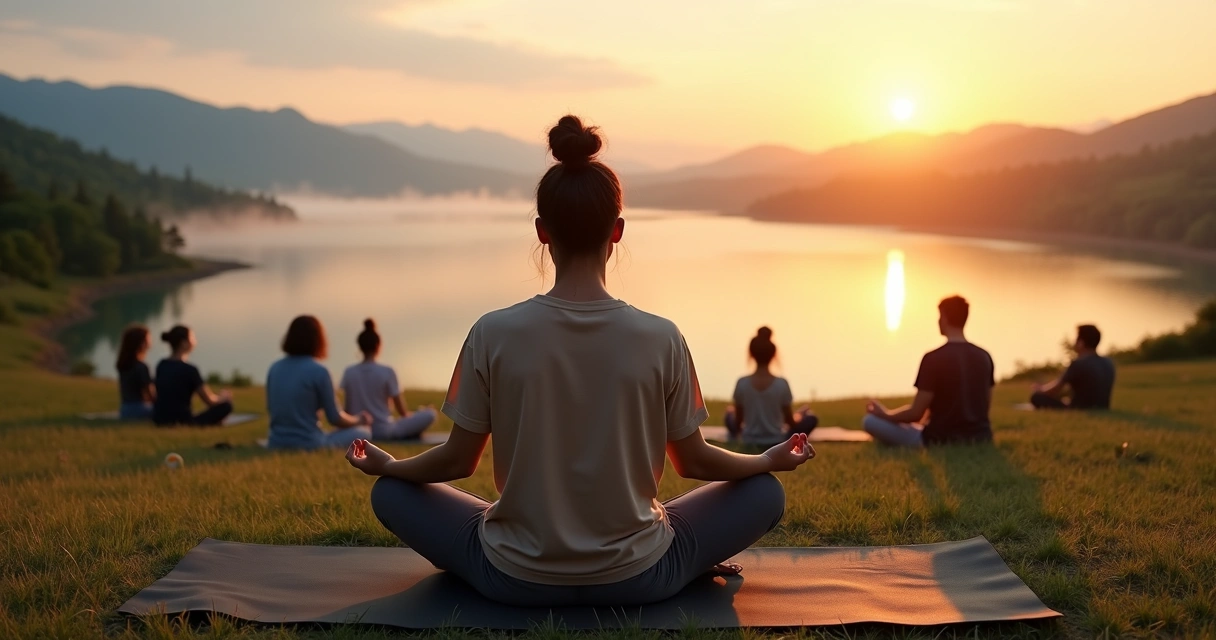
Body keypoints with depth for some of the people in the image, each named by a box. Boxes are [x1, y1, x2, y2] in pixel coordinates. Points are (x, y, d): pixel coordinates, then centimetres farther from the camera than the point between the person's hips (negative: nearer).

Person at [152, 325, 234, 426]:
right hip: (182, 422, -7)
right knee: (226, 405, 1)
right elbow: (210, 401, -6)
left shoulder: (161, 366, 8)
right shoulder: (189, 369, -14)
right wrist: (222, 397, 18)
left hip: (159, 420, 7)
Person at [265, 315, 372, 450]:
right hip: (309, 445, -6)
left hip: (276, 444, 6)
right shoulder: (319, 371, -13)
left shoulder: (274, 368, 4)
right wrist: (357, 420, 14)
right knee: (363, 432, 14)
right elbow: (335, 418, -7)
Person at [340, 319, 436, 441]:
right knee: (429, 413, 4)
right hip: (383, 431, -5)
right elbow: (402, 412, -5)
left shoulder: (349, 372, -3)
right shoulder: (387, 372, -12)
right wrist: (413, 414, 17)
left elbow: (347, 409, 2)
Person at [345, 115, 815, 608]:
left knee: (391, 493, 22)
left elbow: (457, 462, -3)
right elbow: (694, 462, -1)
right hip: (635, 579, 0)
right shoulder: (661, 339, -13)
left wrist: (386, 465, 18)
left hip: (516, 579, 0)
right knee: (764, 492, 20)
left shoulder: (494, 334, -14)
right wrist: (771, 459, 19)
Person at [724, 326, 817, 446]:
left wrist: (737, 431, 20)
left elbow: (738, 420, -3)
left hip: (749, 443, 2)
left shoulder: (742, 383, -13)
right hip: (776, 443, -2)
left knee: (730, 412, 31)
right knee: (811, 418, 22)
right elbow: (789, 420, -5)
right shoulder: (781, 384, -16)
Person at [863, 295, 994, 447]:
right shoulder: (984, 357, 2)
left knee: (870, 421, -1)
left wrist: (884, 414, 5)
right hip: (981, 439, 6)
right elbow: (986, 404, 13)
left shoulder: (933, 358, -16)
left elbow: (916, 413, -14)